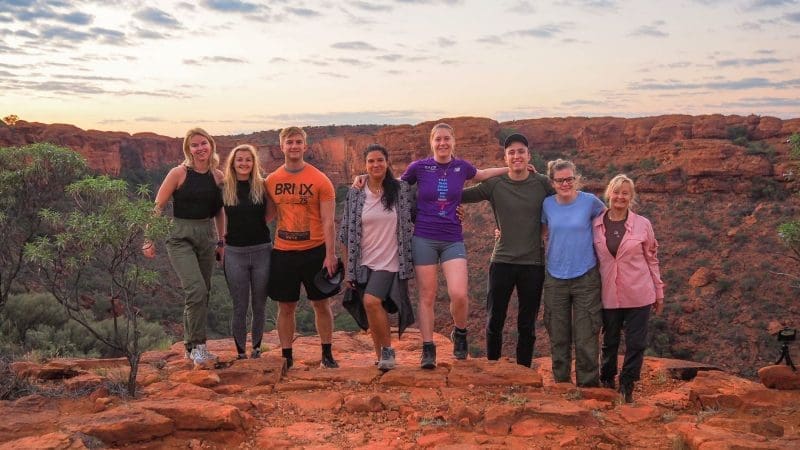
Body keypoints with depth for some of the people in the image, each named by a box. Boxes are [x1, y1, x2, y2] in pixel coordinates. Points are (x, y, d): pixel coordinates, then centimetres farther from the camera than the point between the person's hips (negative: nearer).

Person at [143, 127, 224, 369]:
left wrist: (221, 240, 17)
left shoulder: (217, 176, 5)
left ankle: (190, 346, 25)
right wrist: (149, 239, -10)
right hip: (180, 237, -5)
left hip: (206, 237, 5)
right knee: (196, 290, -20)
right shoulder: (179, 173, -7)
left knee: (200, 294, 10)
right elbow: (158, 207, -6)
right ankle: (198, 346, -10)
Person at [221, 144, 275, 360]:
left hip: (261, 250, 1)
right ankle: (240, 352, 17)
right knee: (240, 308, 5)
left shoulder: (262, 186, 2)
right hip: (235, 252, -1)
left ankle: (256, 348, 26)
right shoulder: (224, 188, 1)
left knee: (259, 306, 9)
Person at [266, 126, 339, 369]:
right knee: (285, 306, 7)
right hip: (283, 252, 2)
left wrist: (330, 254, -11)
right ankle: (286, 357, 18)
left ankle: (327, 354, 20)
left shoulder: (320, 180, -5)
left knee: (321, 304, 7)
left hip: (315, 251, -2)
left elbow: (328, 220, -7)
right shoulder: (271, 181, 3)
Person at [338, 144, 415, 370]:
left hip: (390, 262, -3)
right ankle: (382, 357, 24)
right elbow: (347, 233, 6)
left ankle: (388, 349, -3)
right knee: (374, 313, 9)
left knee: (372, 301, -23)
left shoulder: (402, 189, 0)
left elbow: (412, 222, 7)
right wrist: (348, 268, 4)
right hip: (363, 263, 3)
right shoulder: (355, 194, 4)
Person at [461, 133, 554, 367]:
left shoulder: (543, 184, -1)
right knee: (494, 321, 10)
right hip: (502, 261, 0)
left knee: (527, 325, 11)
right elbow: (460, 196, 3)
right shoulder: (494, 185, -2)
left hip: (533, 263, 0)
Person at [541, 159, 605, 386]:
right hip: (555, 278, 2)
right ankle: (561, 384, 25)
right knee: (558, 338, 10)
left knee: (586, 339, -2)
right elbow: (542, 231, 16)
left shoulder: (589, 201, -5)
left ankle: (588, 387, 12)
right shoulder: (547, 204, 1)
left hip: (586, 276, -2)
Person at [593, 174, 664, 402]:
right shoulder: (596, 225, 0)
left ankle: (627, 387, 18)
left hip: (638, 295, -1)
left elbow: (652, 259, 5)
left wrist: (659, 292, 7)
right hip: (608, 295, 1)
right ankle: (606, 382, 30)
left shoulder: (642, 224, -1)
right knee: (609, 342, 13)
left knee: (636, 343, 3)